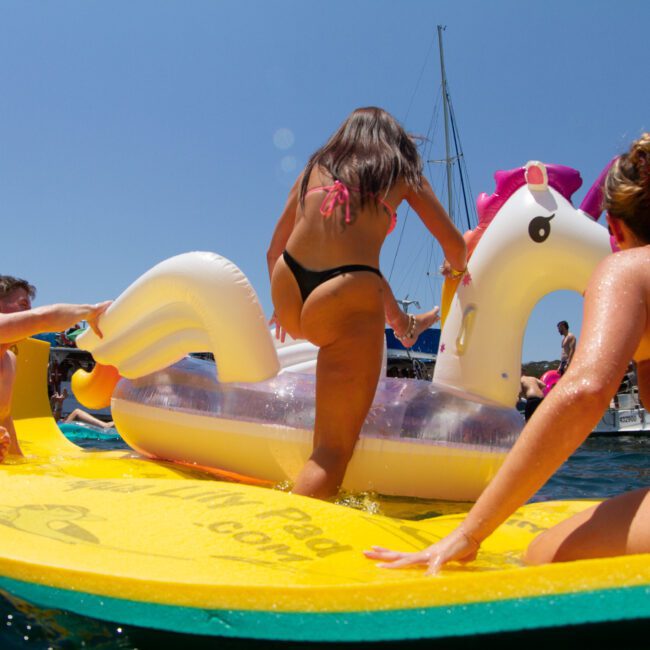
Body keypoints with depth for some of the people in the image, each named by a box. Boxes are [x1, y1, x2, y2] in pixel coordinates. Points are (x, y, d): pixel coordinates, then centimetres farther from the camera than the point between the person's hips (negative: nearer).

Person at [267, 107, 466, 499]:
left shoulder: (315, 168, 20)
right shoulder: (402, 173, 12)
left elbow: (274, 251, 23)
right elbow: (454, 245, 14)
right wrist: (457, 270, 37)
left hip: (289, 293, 6)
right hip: (345, 303, -6)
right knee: (333, 453, 1)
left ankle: (404, 324, 60)